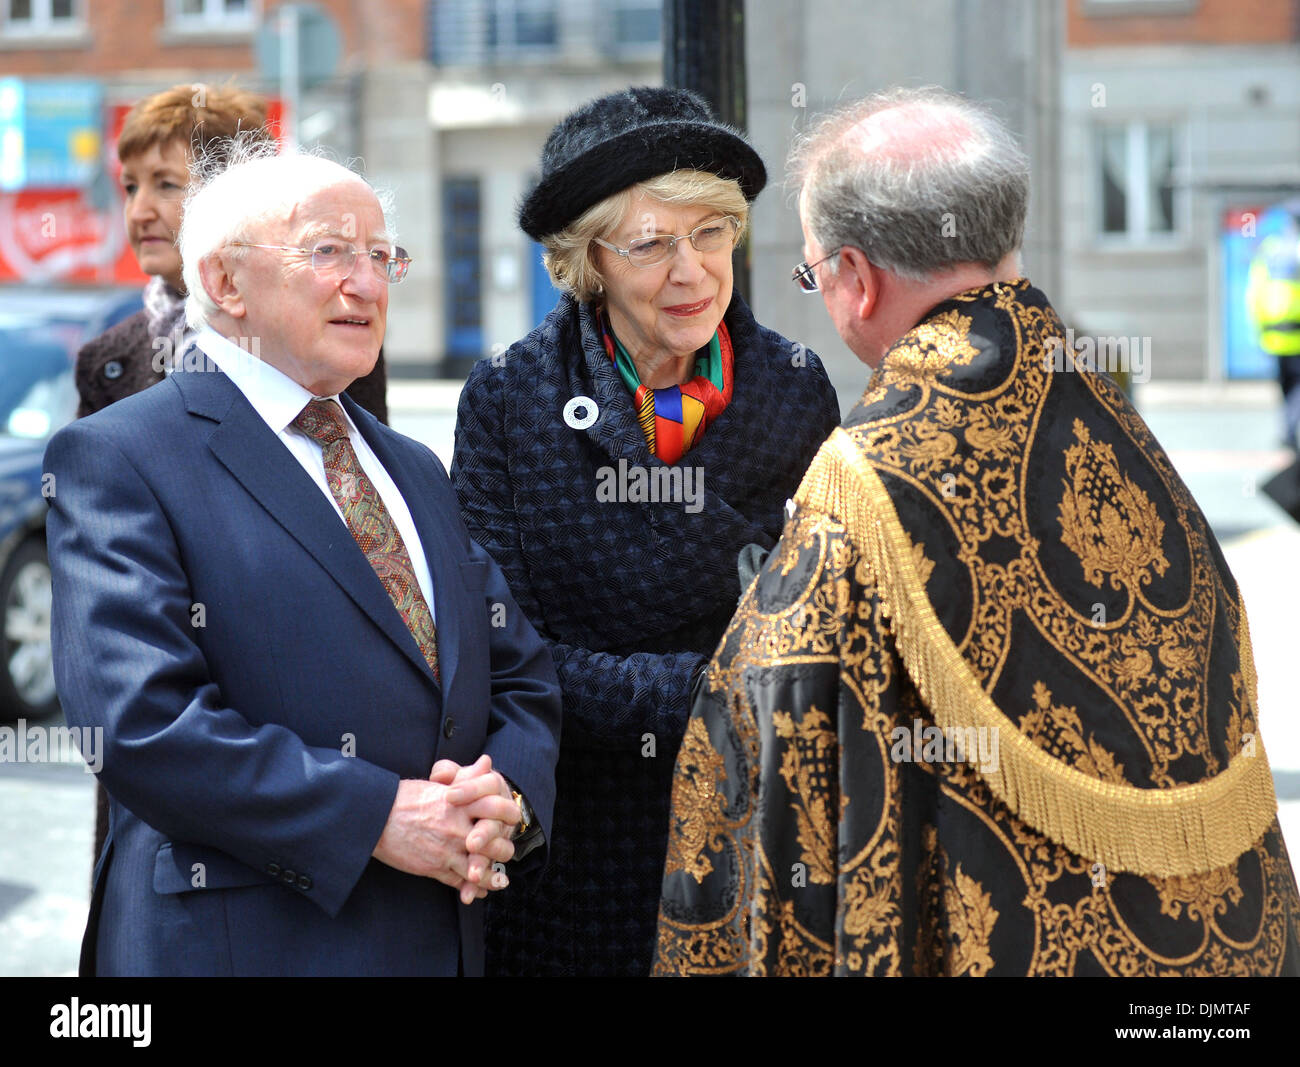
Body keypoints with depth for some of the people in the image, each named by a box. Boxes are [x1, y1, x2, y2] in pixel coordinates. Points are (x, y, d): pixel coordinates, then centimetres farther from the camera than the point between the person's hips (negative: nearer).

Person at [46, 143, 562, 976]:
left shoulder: (416, 472, 17)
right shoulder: (115, 461, -7)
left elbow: (522, 680, 15)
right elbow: (141, 721, -18)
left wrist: (507, 796, -7)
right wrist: (376, 818, -21)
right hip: (249, 939, -7)